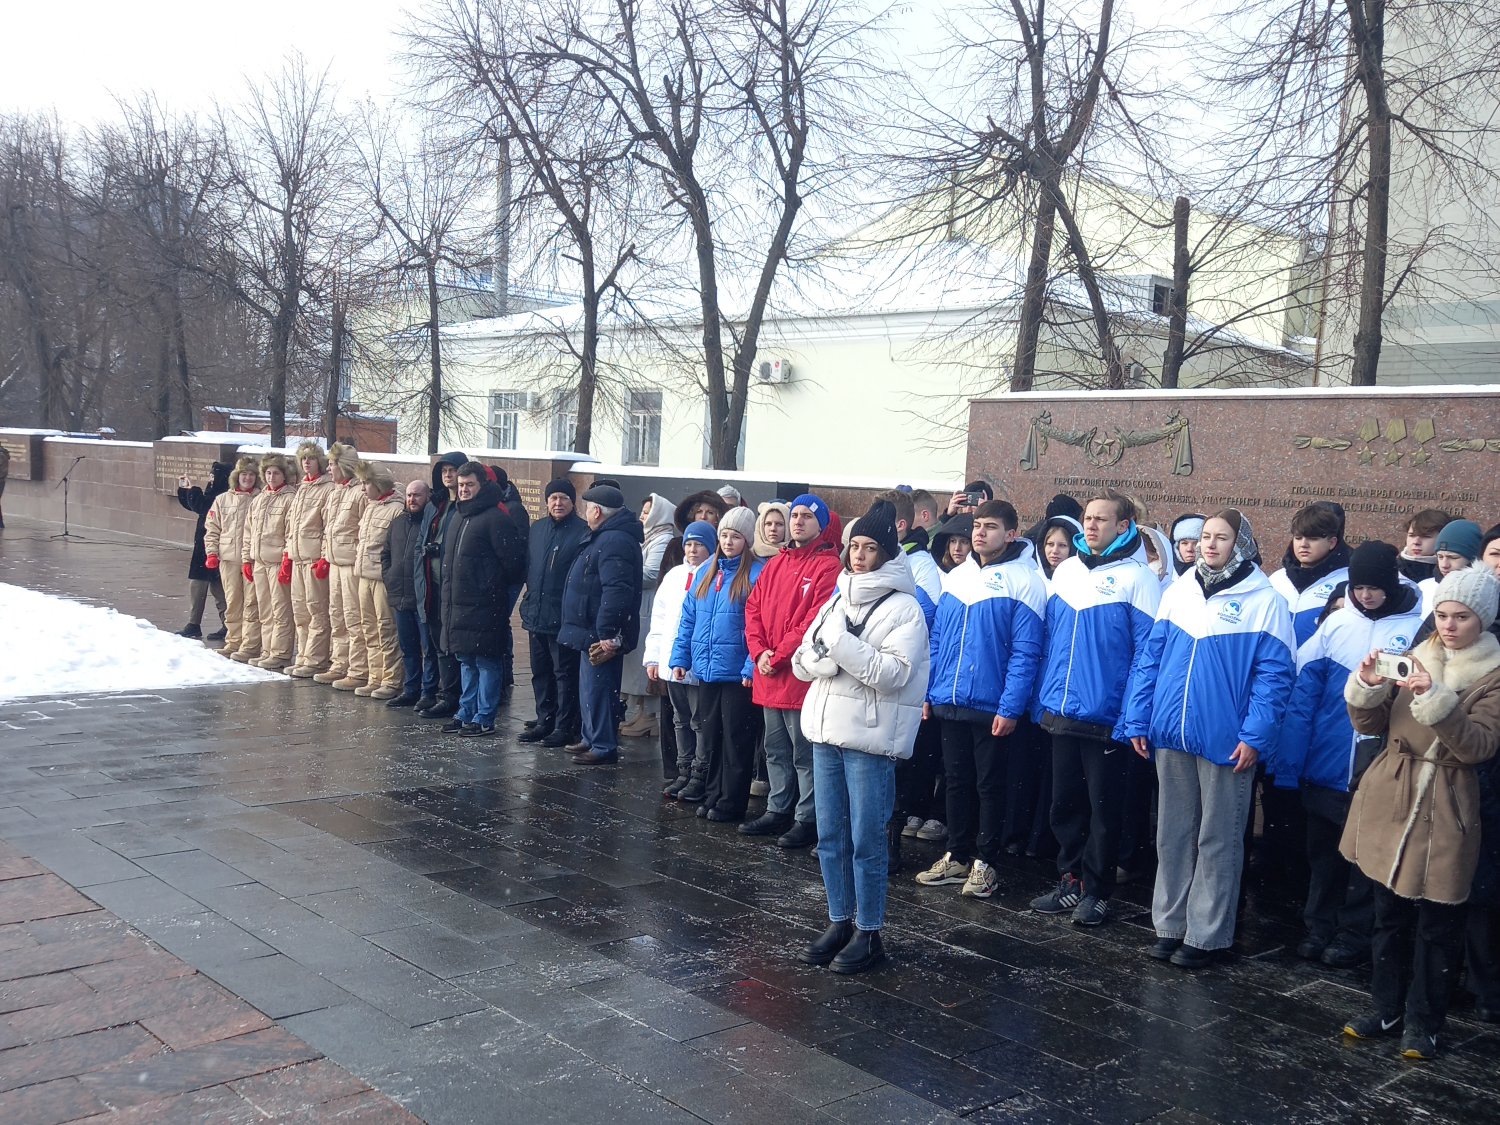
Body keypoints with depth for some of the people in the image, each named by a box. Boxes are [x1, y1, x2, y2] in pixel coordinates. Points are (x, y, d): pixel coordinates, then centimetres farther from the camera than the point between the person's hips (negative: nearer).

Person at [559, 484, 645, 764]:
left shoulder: (614, 541, -19)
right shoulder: (605, 537, 17)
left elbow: (617, 593, -28)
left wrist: (606, 636, -27)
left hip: (601, 636, -11)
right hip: (593, 632, 11)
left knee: (597, 688, -6)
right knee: (590, 688, 19)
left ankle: (603, 747, 1)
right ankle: (592, 740, 29)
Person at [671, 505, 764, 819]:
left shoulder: (757, 574, -9)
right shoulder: (706, 571, 11)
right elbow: (688, 618, 14)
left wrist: (753, 667, -20)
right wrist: (680, 657, 9)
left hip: (738, 673, -6)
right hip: (706, 671, 6)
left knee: (736, 740, 3)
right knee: (710, 738, 15)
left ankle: (731, 803, 12)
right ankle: (712, 796, 26)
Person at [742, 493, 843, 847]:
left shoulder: (828, 567, -9)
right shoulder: (774, 565, 14)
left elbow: (817, 620, -17)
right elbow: (753, 609, 10)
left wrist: (779, 656, -14)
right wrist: (759, 652, -5)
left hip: (802, 675, -7)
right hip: (768, 676, 7)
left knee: (805, 753, 0)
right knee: (776, 749, 17)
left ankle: (807, 820, 8)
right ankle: (777, 811, 28)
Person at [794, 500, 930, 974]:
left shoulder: (903, 607, -7)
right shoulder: (837, 601, 14)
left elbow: (893, 673, -19)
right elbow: (802, 662, 10)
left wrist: (840, 643, -19)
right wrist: (830, 659, -11)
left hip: (870, 739, -7)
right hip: (827, 731, 7)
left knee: (866, 841, 0)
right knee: (830, 836, 12)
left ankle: (869, 934, 12)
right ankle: (840, 922, 25)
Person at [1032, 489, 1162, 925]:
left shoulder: (1137, 578, -8)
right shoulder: (1066, 570, 9)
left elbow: (1147, 650, -11)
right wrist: (1044, 700, 9)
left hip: (1107, 719, -5)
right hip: (1061, 714, 5)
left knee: (1104, 807, 6)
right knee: (1065, 801, 13)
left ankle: (1096, 890, 19)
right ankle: (1071, 879, 28)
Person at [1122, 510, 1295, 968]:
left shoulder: (1265, 601, -5)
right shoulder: (1177, 592, 9)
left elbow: (1274, 674, -9)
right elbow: (1150, 658, 10)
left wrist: (1255, 736, -17)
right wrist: (1138, 720, 4)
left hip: (1225, 741, -4)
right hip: (1170, 738, 5)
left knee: (1218, 840, 7)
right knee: (1172, 833, 14)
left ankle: (1206, 933, 17)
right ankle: (1170, 922, 25)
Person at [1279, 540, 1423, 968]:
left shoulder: (1417, 628, -7)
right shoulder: (1337, 622, 0)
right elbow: (1305, 690, -1)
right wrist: (1289, 759, -6)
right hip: (1325, 762, 3)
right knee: (1323, 849, 14)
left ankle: (1354, 934, 25)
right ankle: (1319, 926, 29)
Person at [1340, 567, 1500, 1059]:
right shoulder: (1414, 659, 9)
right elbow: (1370, 724, 6)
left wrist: (1436, 699, -29)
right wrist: (1368, 687, -14)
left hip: (1444, 814, -4)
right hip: (1390, 801, 4)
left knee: (1437, 926, 4)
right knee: (1390, 915, 14)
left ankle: (1422, 1022, 19)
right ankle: (1385, 1008, 27)